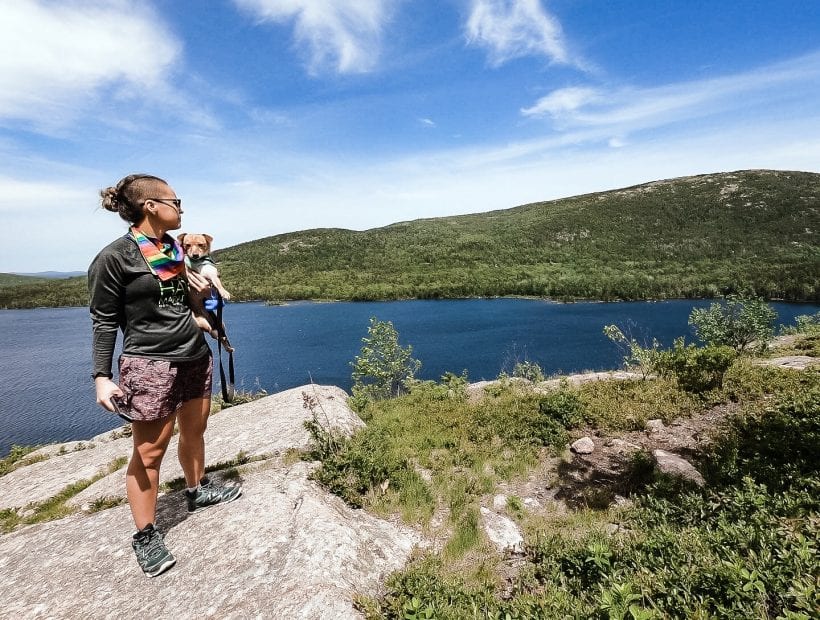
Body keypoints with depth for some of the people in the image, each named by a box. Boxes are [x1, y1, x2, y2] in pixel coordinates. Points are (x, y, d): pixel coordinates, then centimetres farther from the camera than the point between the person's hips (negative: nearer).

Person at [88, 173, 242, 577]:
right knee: (149, 450, 1)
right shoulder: (114, 258, -10)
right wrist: (101, 377, -13)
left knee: (194, 430, 17)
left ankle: (197, 491, 39)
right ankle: (146, 536, 17)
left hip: (196, 355, 7)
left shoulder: (177, 249, 11)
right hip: (150, 363, -6)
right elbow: (104, 321, -8)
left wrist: (202, 292, 2)